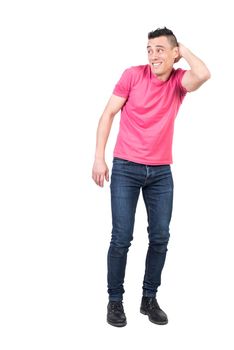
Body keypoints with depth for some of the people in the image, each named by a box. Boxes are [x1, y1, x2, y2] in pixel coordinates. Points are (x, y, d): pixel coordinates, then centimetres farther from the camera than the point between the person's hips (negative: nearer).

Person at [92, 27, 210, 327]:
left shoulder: (179, 80, 2)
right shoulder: (133, 74, -3)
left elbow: (203, 74, -22)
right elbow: (108, 113, -1)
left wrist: (184, 50, -3)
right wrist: (99, 157, -6)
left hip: (162, 172, 3)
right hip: (126, 168, -2)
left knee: (160, 238, 6)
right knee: (121, 238, -2)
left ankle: (149, 299, 22)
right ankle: (115, 300, 13)